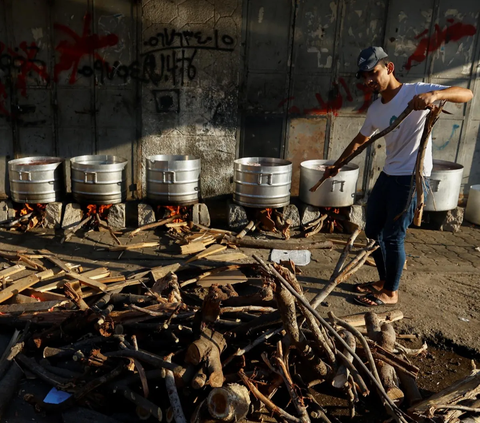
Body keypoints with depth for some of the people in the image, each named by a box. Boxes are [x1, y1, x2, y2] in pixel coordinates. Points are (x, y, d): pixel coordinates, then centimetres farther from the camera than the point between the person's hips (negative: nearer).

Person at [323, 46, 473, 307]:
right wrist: (337, 165, 26)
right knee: (373, 231, 14)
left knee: (393, 236, -3)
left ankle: (390, 293, 15)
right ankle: (384, 281, 33)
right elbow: (360, 140, 21)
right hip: (388, 175, 8)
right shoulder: (375, 109, 7)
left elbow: (466, 94, -20)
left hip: (412, 178, -8)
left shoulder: (416, 91, -13)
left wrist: (435, 94, -39)